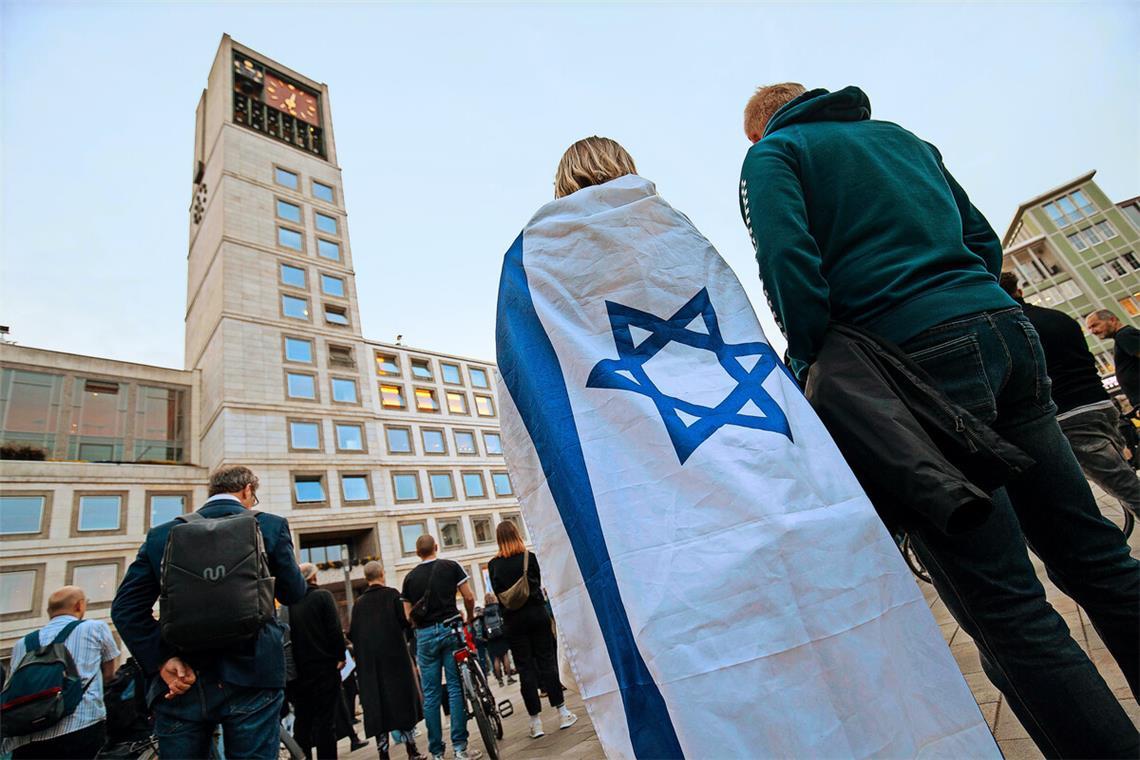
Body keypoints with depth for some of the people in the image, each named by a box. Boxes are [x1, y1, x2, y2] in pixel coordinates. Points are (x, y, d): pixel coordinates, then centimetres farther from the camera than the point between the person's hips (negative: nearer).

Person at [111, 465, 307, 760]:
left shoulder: (163, 534, 8)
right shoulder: (270, 525, -2)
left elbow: (126, 607, 1)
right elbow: (293, 594, 3)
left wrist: (161, 661, -1)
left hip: (179, 682, 3)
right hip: (250, 680, -3)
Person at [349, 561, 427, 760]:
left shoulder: (359, 603, 4)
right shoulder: (392, 594, -6)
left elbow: (352, 634, 2)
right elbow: (405, 621, -10)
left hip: (368, 660, 3)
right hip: (394, 655, -3)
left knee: (375, 703, 9)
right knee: (402, 699, 6)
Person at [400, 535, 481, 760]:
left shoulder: (410, 577, 8)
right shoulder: (451, 567, 2)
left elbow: (408, 615, 5)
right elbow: (469, 597, 0)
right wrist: (469, 619, 16)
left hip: (424, 636, 2)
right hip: (450, 629, -2)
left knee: (430, 695, 8)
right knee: (456, 687, 3)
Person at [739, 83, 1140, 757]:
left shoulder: (772, 152, 8)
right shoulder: (905, 136, 28)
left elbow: (788, 259, -11)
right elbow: (984, 240, 23)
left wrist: (815, 365, -3)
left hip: (918, 352, -8)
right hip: (1006, 327, 8)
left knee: (1006, 611, -2)